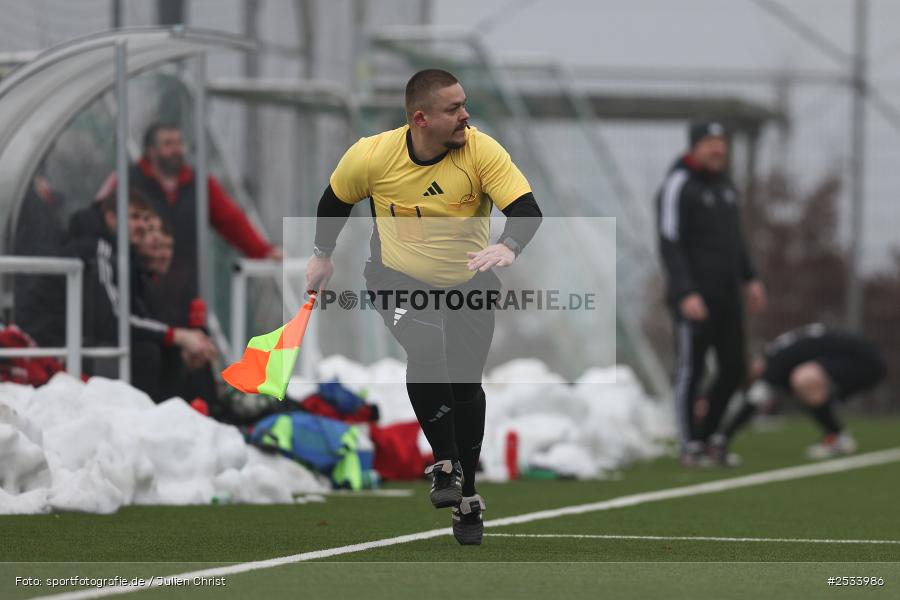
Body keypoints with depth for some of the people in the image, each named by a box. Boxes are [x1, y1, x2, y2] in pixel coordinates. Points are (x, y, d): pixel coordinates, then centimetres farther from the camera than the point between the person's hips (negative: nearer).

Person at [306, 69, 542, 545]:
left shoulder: (483, 151, -22)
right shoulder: (370, 157, -19)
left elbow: (527, 209, -30)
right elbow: (335, 200, 3)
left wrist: (509, 246, -50)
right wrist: (322, 255, 13)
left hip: (470, 281, 2)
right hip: (399, 278, -1)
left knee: (466, 384, 6)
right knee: (426, 350, -29)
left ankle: (466, 497, 26)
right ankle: (444, 465, -15)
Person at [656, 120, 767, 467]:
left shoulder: (723, 183, 16)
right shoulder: (678, 186, -10)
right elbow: (670, 245, -15)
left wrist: (749, 279, 22)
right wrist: (686, 294, -22)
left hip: (727, 295, 8)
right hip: (694, 297, -8)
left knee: (733, 369, 7)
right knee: (691, 370, -3)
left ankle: (705, 436, 19)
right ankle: (690, 447, 4)